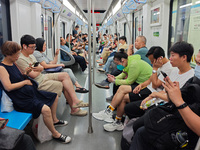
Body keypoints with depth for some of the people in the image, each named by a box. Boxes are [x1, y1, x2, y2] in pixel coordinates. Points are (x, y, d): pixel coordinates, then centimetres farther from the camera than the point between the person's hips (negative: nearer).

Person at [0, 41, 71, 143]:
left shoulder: (13, 64, 12)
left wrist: (25, 73, 2)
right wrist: (25, 82, -12)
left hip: (30, 92, 10)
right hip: (22, 99, -10)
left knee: (55, 97, 15)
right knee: (45, 109, -31)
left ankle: (54, 120, 33)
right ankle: (55, 134, -11)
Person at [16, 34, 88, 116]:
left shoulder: (30, 55, 13)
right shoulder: (20, 59, -18)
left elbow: (41, 67, 9)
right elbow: (33, 75, -20)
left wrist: (38, 68, -15)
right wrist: (38, 70, 0)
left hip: (42, 77, 10)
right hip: (37, 83, -10)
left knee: (65, 75, -4)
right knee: (64, 85, -15)